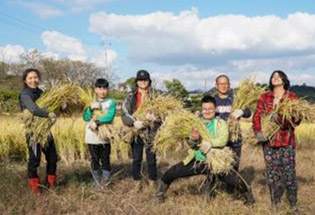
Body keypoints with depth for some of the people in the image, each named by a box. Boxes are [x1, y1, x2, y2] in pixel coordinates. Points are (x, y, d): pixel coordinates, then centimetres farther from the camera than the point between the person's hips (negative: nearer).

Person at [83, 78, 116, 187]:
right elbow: (85, 118, 0)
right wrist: (91, 108, -15)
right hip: (92, 137, 2)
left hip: (105, 137, -2)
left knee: (105, 160, 2)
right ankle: (97, 184, 19)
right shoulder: (91, 102, 10)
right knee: (95, 160, 7)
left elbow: (110, 117, -15)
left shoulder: (111, 102, 0)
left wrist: (96, 122, -21)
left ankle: (106, 183, 13)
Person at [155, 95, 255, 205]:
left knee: (236, 180, -14)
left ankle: (248, 197, 19)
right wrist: (193, 139, -24)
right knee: (170, 173, 0)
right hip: (196, 160, 3)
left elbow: (223, 140, -23)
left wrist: (210, 143, -39)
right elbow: (191, 145, -1)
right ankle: (160, 193, 29)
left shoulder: (221, 123, -5)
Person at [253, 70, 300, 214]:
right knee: (272, 175, 7)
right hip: (268, 141, 2)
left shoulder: (292, 97, 3)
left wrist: (279, 119, -21)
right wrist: (257, 132, -14)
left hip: (286, 141, -2)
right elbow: (257, 116, 2)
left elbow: (296, 120, -5)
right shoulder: (265, 97, 10)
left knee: (289, 174, -2)